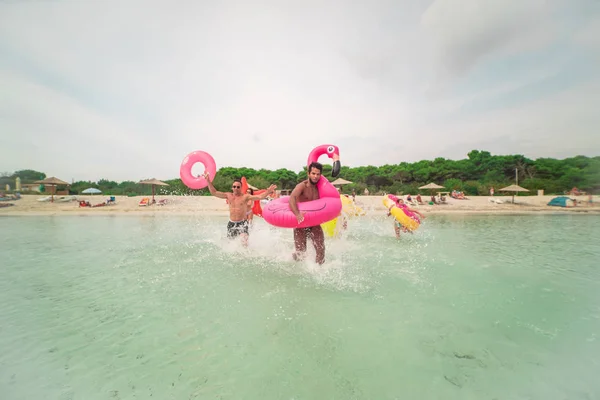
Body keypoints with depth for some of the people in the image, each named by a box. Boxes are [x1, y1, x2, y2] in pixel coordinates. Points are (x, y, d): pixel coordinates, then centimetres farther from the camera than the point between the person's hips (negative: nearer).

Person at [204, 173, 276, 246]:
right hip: (231, 223, 4)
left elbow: (259, 197, -18)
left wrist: (268, 191, -34)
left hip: (242, 223, -4)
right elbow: (214, 192, 4)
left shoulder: (245, 196, -7)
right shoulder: (228, 195, 3)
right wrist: (208, 181, -2)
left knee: (244, 243, -19)